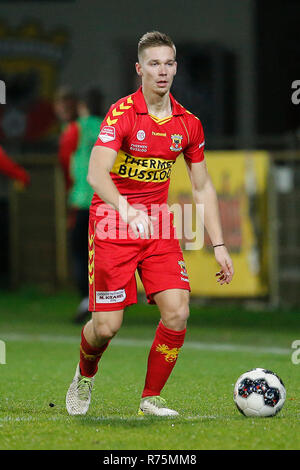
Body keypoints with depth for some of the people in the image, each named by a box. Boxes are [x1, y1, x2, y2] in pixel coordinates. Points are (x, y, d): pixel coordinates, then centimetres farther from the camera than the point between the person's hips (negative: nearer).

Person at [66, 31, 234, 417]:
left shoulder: (188, 124, 3)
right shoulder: (122, 114, -14)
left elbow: (202, 187, 12)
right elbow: (97, 173, -27)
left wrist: (218, 245, 5)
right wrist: (125, 209, -46)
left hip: (158, 225, 4)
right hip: (112, 224, -4)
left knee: (177, 312, -13)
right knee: (107, 326, -7)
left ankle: (151, 399, 3)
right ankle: (85, 375, 27)